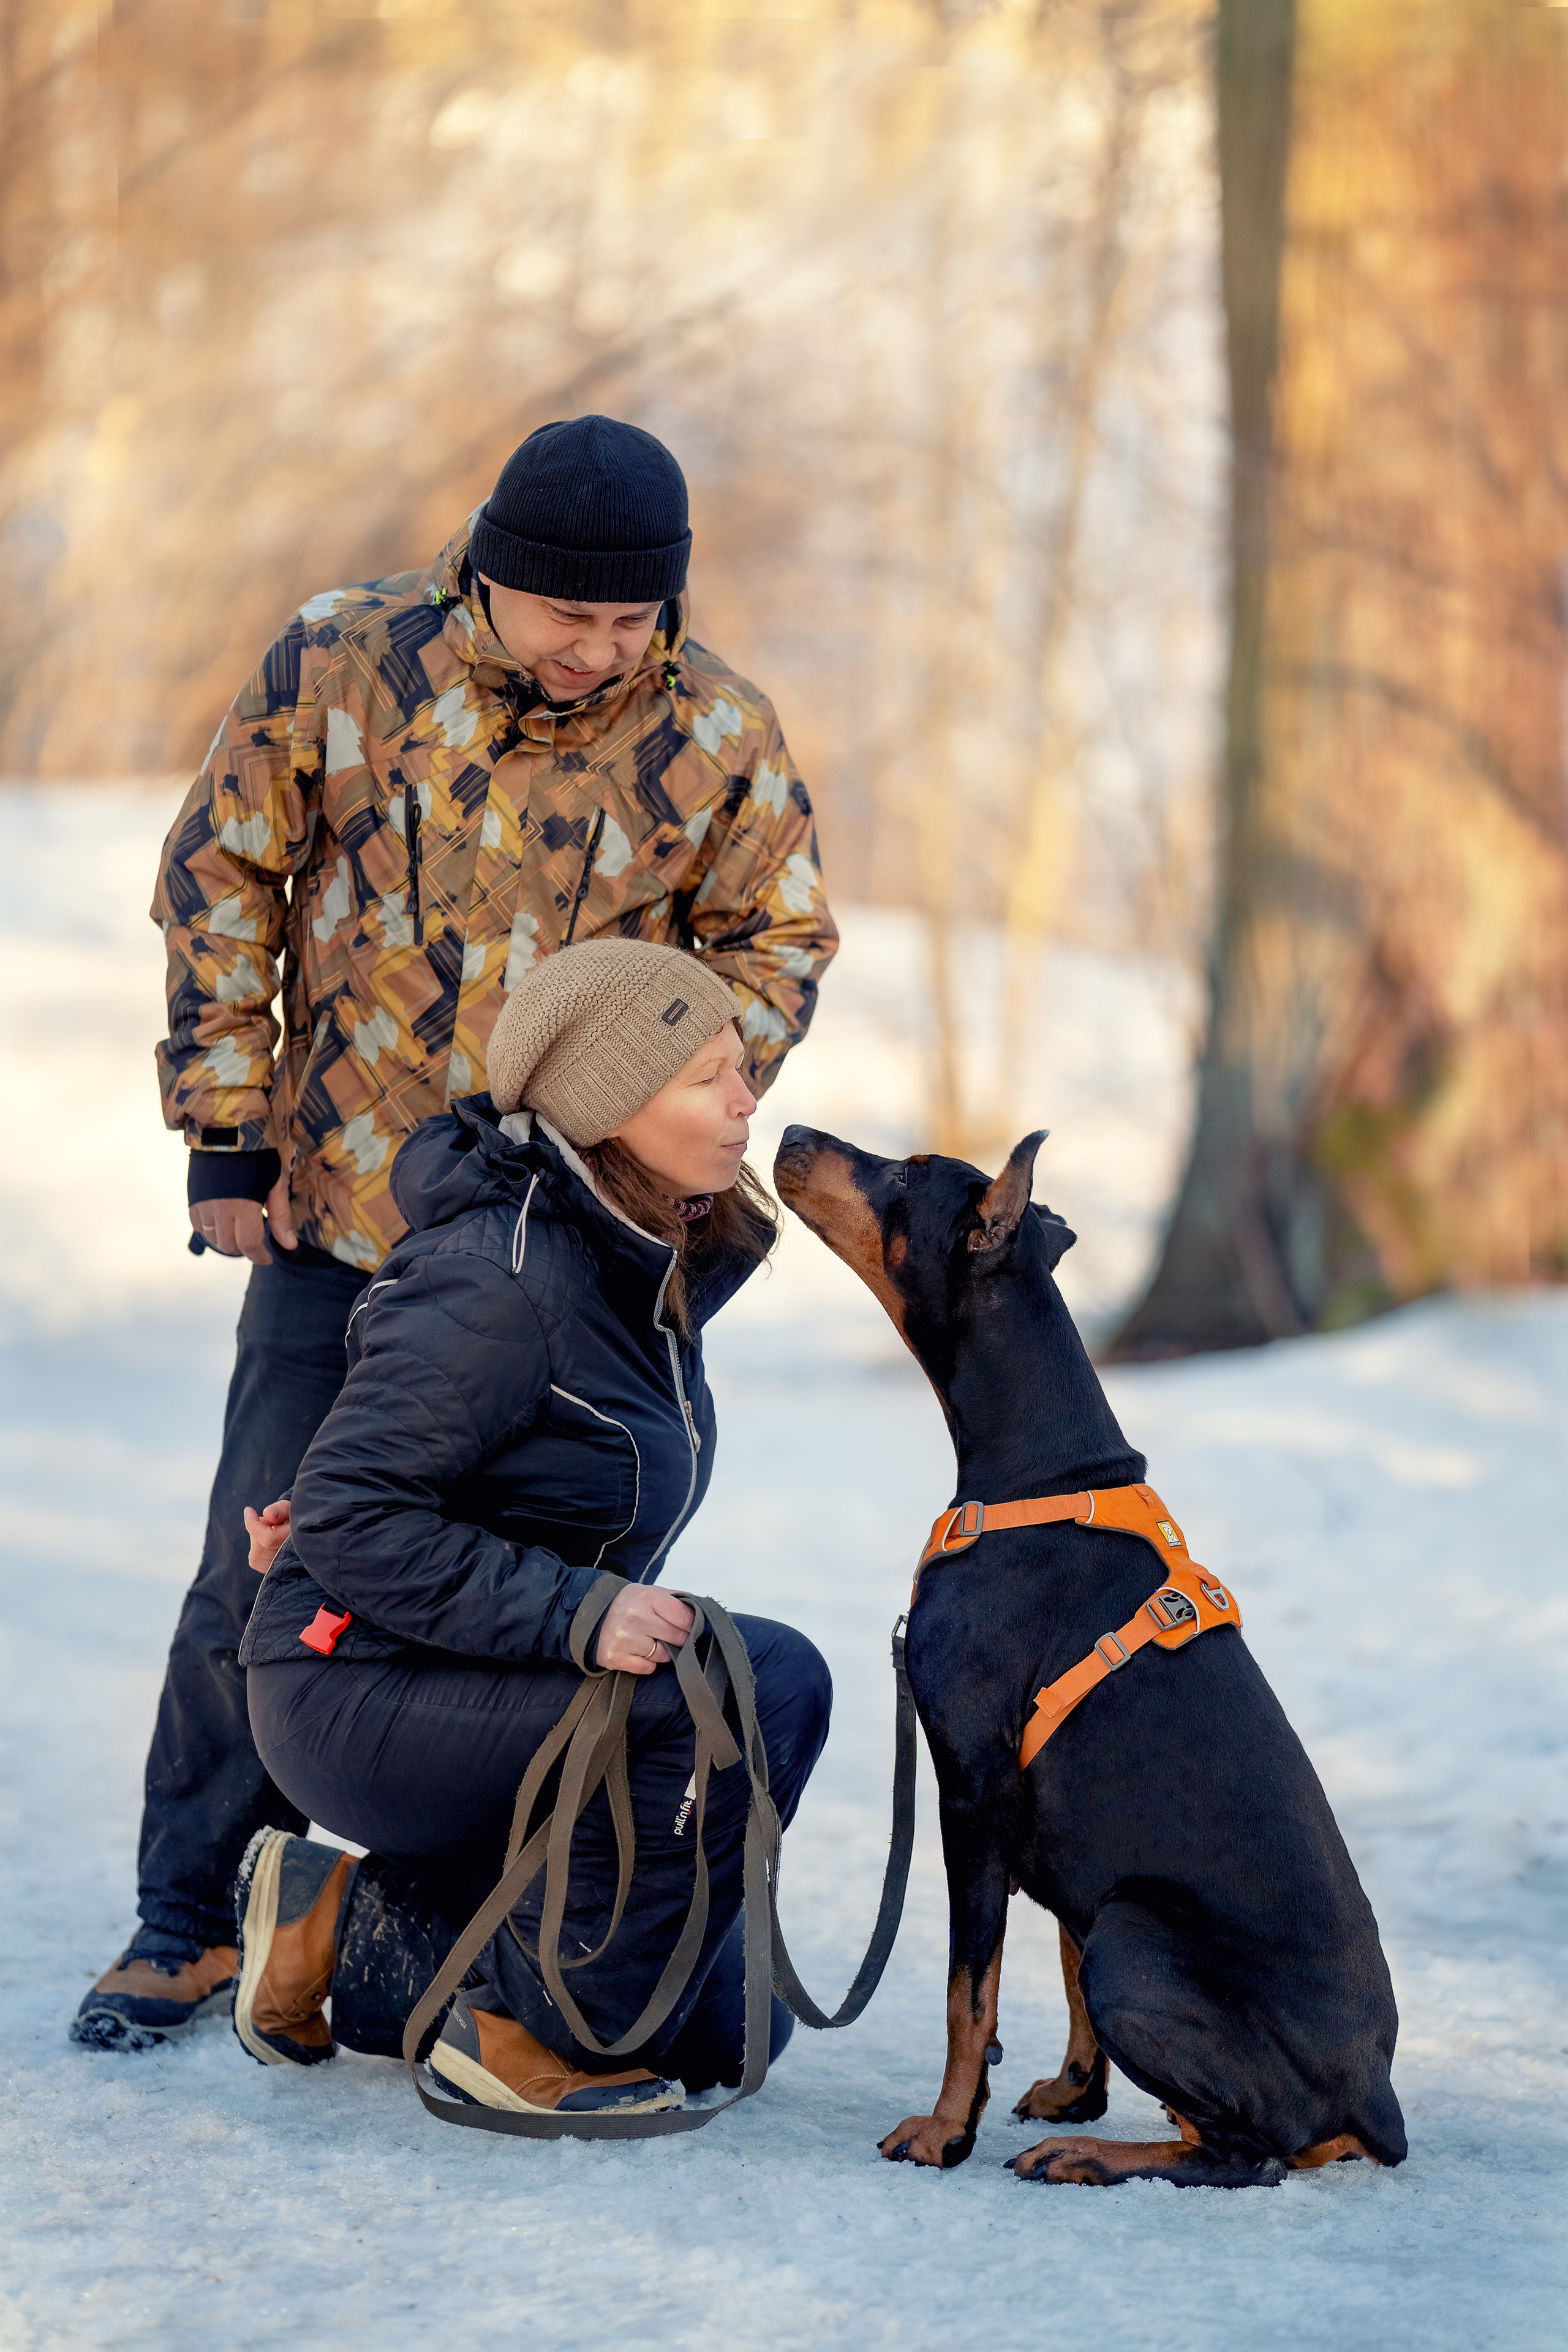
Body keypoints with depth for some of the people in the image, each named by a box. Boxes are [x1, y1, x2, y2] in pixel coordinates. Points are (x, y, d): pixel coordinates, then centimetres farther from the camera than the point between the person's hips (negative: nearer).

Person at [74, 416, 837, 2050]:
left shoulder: (718, 736, -7)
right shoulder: (337, 666, -8)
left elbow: (773, 945, 6)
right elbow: (219, 885, 1)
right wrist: (227, 1133, -1)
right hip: (336, 1220, 0)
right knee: (262, 1578, 3)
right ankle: (189, 1921, 15)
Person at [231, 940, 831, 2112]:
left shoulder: (650, 1265, 6)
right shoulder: (501, 1277, -23)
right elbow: (345, 1520, -26)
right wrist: (574, 1612, -31)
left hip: (480, 1689, 9)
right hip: (363, 1699, -9)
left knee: (726, 2026, 8)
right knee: (767, 1681, -28)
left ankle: (349, 1928, 16)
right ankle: (537, 2039, -15)